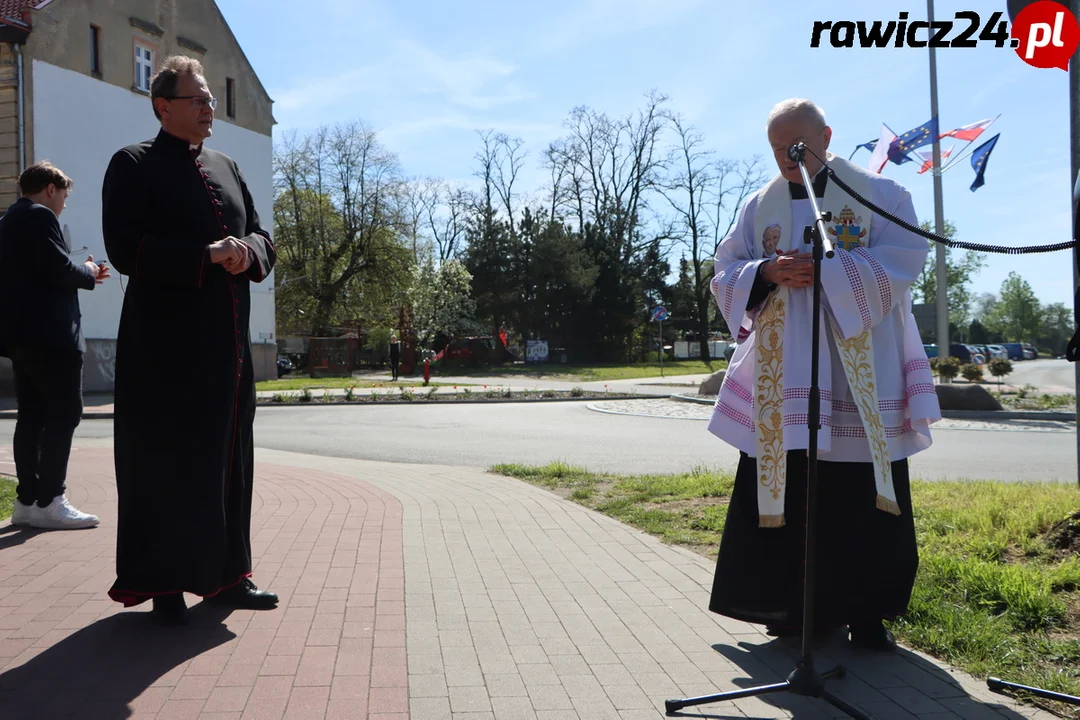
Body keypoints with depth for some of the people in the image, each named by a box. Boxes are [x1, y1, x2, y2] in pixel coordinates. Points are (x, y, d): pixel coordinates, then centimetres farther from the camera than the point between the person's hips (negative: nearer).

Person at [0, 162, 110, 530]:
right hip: (49, 334, -10)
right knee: (64, 414, -7)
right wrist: (89, 272, 0)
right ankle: (48, 502, -6)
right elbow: (60, 270, -19)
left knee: (32, 416, 9)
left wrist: (81, 273, 16)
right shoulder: (39, 216, -10)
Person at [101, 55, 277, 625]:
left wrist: (250, 253, -6)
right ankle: (164, 584, 11)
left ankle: (225, 573, 21)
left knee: (229, 459, 10)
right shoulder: (133, 165, -1)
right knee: (165, 463, 0)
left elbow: (261, 237, 17)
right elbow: (125, 248, -13)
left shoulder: (226, 168, 19)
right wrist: (207, 255, -21)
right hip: (164, 345, -6)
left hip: (228, 341, 6)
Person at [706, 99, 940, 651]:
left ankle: (866, 612, 15)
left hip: (863, 377, -2)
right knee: (784, 492, 2)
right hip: (782, 381, 2)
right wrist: (768, 272, -14)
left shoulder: (879, 196, 5)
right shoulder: (759, 206, 13)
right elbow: (725, 273, 7)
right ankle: (791, 606, 16)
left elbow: (904, 258, -9)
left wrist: (826, 269, -20)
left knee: (864, 498, 1)